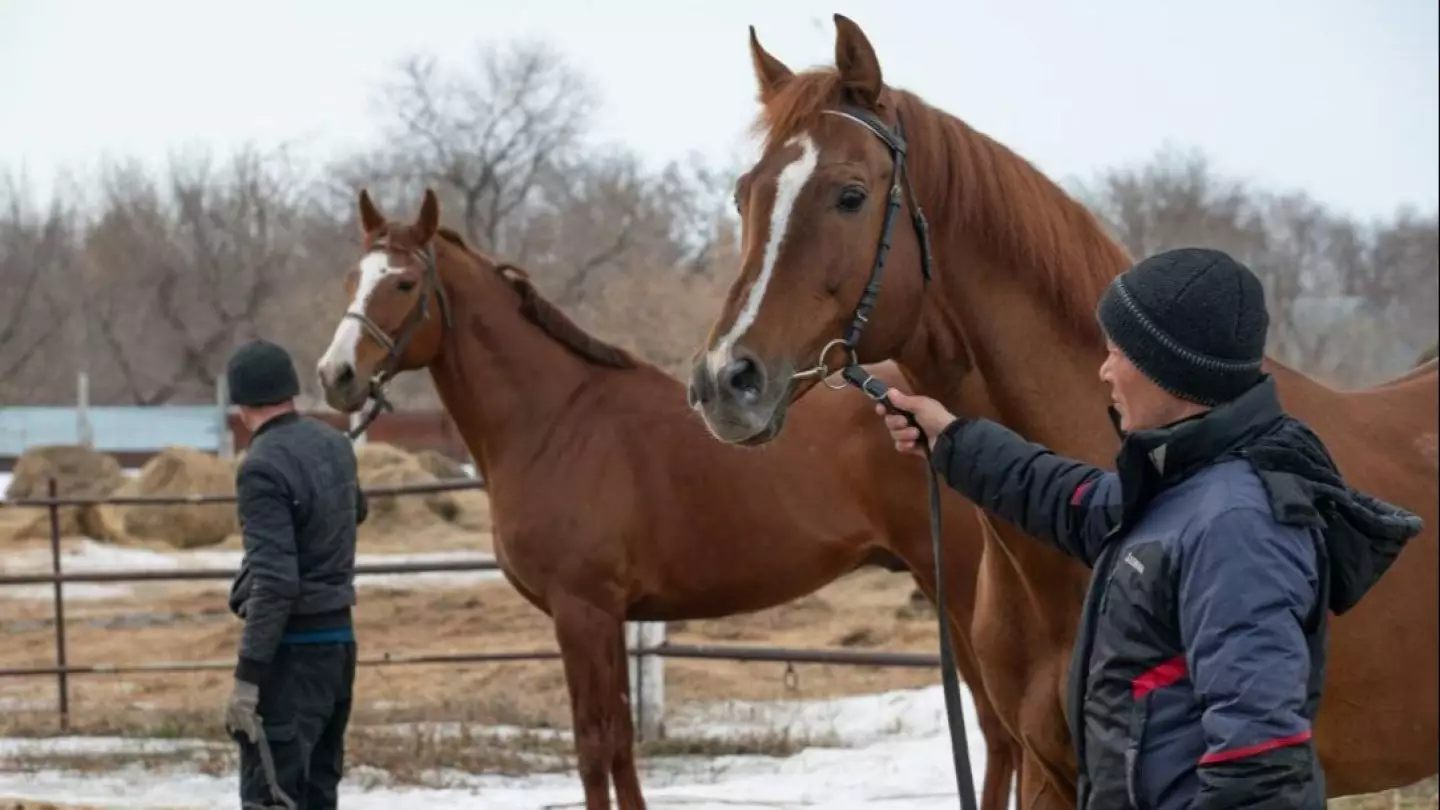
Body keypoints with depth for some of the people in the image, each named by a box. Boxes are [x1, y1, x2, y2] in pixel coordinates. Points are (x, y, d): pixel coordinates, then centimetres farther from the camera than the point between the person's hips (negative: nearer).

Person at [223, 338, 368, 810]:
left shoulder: (263, 467, -18)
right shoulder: (334, 444, 7)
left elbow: (274, 581, -24)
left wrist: (247, 677, -24)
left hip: (292, 647, -8)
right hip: (339, 634, 8)